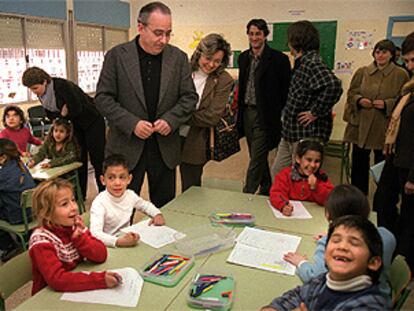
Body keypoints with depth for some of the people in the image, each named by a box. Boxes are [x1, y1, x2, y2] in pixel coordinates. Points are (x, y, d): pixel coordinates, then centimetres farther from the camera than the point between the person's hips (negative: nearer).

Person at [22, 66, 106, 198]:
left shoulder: (63, 86, -27)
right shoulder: (42, 94, -3)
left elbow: (77, 109, -29)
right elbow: (51, 115, 3)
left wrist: (63, 114, -12)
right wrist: (62, 114, -16)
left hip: (92, 121, -7)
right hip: (77, 125, 7)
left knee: (97, 159, -3)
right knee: (79, 159, 8)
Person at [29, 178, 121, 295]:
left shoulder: (75, 226, -3)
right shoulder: (41, 239, -18)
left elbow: (101, 255, -6)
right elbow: (57, 280, -29)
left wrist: (80, 237, -22)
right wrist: (101, 279, -36)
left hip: (77, 289, 6)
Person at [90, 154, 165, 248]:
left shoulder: (130, 195, -2)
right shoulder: (99, 203, -20)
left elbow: (145, 205, 18)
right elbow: (95, 233, -31)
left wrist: (158, 214, 0)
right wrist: (118, 241, -44)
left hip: (128, 241, 5)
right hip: (109, 246, -5)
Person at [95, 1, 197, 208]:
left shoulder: (178, 57, 3)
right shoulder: (116, 55, -3)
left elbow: (190, 97, 5)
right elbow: (103, 98, -4)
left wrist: (170, 119, -13)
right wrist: (132, 123, -17)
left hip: (165, 147, 2)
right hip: (126, 147, -2)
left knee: (166, 209, 13)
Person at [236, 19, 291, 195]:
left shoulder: (278, 59, -9)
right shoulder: (243, 58, 10)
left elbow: (285, 89, -7)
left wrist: (279, 114, -10)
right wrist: (240, 111, 14)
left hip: (264, 115, -6)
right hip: (247, 113, 7)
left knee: (257, 158, -4)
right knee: (258, 156, 15)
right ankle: (266, 189, 31)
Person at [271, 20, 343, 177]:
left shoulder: (312, 63, -18)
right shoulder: (302, 62, 13)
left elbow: (333, 86, -34)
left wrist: (316, 113, -24)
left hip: (307, 135, -10)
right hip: (290, 132, 10)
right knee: (277, 173, 16)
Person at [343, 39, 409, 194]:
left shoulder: (401, 75, 0)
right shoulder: (362, 72, 6)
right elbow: (351, 93, 12)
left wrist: (387, 104, -14)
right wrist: (359, 100, -8)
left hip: (384, 128, -2)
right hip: (361, 125, 2)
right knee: (359, 163, 9)